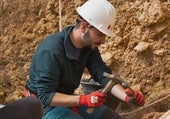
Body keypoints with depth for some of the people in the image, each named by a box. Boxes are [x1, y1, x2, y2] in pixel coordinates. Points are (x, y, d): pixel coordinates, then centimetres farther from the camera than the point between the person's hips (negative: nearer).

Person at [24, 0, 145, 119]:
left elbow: (103, 75, -11)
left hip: (69, 100, 8)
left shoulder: (89, 45, -5)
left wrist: (126, 96, -29)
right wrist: (84, 99, -42)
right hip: (45, 105, -8)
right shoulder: (50, 51, -30)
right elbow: (45, 95, -31)